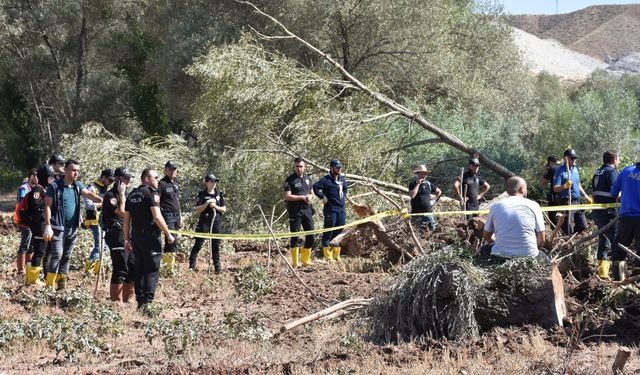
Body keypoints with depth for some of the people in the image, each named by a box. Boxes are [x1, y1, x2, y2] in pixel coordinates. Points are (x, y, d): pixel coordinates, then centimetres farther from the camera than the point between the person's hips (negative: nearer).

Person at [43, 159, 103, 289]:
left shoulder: (78, 185, 10)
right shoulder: (55, 186, -7)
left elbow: (89, 194, -2)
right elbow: (48, 206, -9)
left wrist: (102, 200, -21)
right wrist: (48, 226, -15)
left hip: (73, 228, 6)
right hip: (58, 227, -6)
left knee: (67, 257, 10)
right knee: (57, 254, -12)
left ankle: (62, 284, 17)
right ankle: (49, 285, -9)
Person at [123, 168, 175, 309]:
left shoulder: (132, 195, 13)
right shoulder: (151, 193, -10)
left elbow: (126, 220, 14)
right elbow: (157, 217, -17)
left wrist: (127, 239, 19)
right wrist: (168, 234, -10)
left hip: (136, 236, 7)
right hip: (150, 237, -7)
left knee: (139, 270, 12)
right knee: (152, 270, -4)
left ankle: (140, 301, 15)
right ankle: (147, 301, -9)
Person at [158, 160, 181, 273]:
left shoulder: (175, 183, 17)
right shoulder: (162, 184, -7)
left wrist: (180, 216, 23)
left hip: (176, 216, 8)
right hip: (167, 216, -8)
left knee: (173, 242, 8)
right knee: (171, 241, -13)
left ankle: (166, 260, 16)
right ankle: (170, 266, -9)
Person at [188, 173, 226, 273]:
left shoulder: (219, 194, 9)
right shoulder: (202, 194, -1)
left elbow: (224, 209, 9)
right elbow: (198, 210, -6)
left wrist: (216, 207, -9)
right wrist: (207, 203, -17)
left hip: (217, 223, 4)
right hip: (204, 222, -3)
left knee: (216, 245, 8)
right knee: (198, 244, -4)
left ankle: (217, 266, 14)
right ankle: (192, 265, 0)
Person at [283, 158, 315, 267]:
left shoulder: (307, 178, 14)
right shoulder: (290, 180, -5)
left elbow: (312, 193, 22)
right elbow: (287, 196, -13)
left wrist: (310, 196, -2)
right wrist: (302, 197, -15)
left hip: (307, 209, 6)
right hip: (295, 210, -6)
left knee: (310, 235, 5)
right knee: (295, 236, -4)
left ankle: (306, 260, 17)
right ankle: (295, 262, 0)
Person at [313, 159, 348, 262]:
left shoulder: (342, 179, 14)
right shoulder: (326, 180, -9)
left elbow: (345, 188, 34)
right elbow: (315, 187, -23)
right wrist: (323, 197, -18)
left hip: (341, 209, 7)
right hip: (331, 210, -7)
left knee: (339, 232, 10)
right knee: (328, 233, -3)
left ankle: (336, 255, 20)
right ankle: (328, 256, 0)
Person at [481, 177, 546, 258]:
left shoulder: (496, 206, 3)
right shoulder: (534, 206, -1)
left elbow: (486, 236, 13)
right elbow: (541, 240, -1)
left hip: (501, 255, 1)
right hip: (528, 255, -1)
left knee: (485, 249, 32)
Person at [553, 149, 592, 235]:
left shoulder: (575, 169, 15)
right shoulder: (560, 171, -8)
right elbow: (555, 188, -14)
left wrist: (585, 196, 25)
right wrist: (565, 186, -31)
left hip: (577, 201, 8)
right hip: (567, 202, -7)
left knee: (582, 226, 8)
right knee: (568, 230, -6)